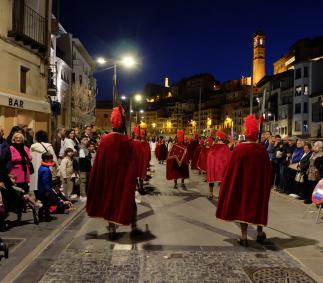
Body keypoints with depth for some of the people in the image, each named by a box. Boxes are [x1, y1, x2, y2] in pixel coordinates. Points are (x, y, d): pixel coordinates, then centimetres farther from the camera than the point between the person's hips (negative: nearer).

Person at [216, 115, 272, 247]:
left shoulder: (239, 149, -13)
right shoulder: (262, 149, -7)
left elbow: (231, 169, -9)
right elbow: (268, 169, 0)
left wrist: (229, 186, 3)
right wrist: (267, 185, 13)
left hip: (242, 182, -2)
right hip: (259, 184, 2)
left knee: (242, 205, 7)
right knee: (258, 205, 18)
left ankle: (244, 237, 8)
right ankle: (260, 233, 29)